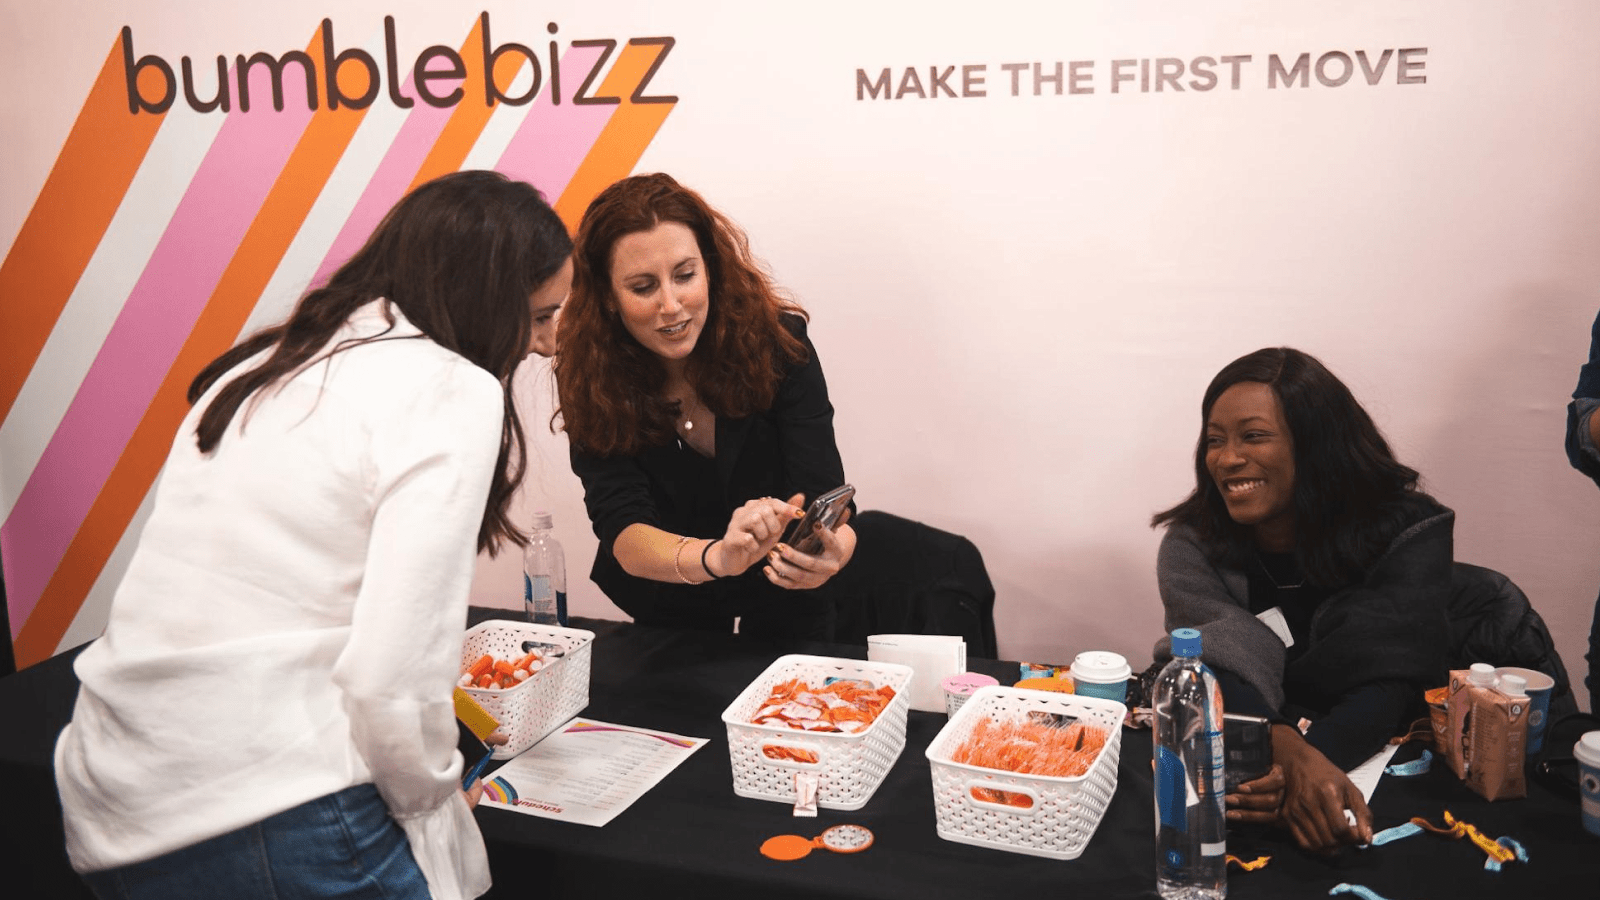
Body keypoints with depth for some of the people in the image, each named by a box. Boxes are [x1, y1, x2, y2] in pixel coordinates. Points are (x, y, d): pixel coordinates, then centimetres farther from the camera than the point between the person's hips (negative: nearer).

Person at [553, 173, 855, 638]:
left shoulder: (779, 342, -16)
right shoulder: (589, 378, -15)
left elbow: (823, 496, -20)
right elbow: (622, 529, -25)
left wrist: (832, 546, -45)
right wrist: (717, 557, -46)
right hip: (667, 617, 0)